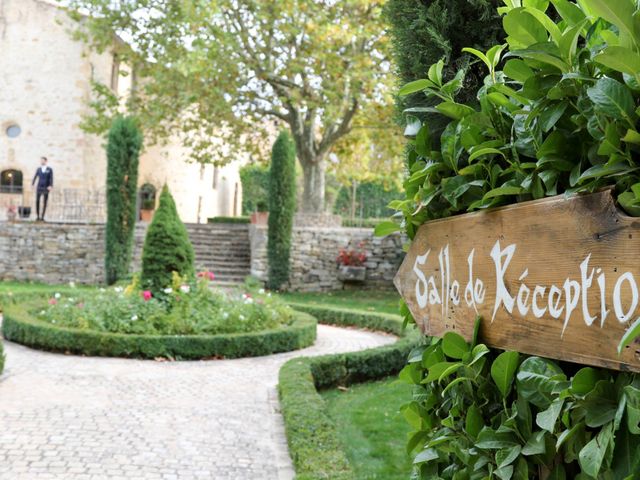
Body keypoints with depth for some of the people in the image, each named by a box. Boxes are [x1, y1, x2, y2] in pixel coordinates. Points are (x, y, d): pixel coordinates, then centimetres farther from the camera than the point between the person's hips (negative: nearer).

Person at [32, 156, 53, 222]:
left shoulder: (50, 169, 1)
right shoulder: (38, 169, 9)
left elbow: (51, 178, -8)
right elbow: (35, 177, 3)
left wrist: (51, 186, -24)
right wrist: (32, 185, -13)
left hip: (46, 188, -2)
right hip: (39, 187, 2)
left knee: (45, 202, -2)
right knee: (37, 201, -6)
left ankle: (42, 217, 5)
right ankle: (38, 217, 3)